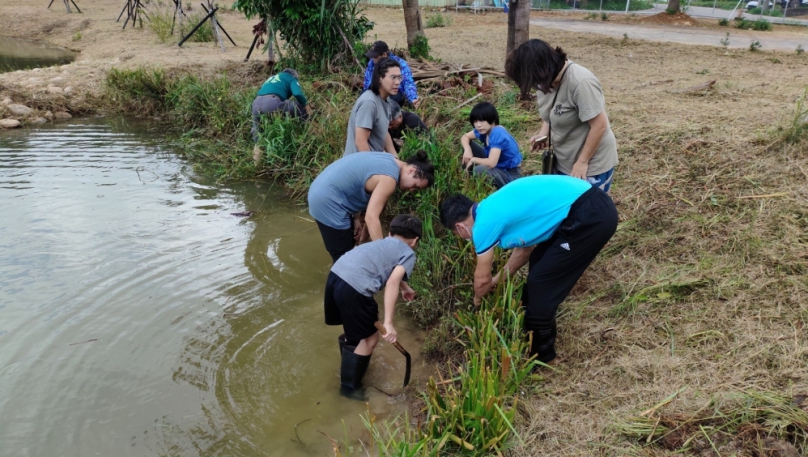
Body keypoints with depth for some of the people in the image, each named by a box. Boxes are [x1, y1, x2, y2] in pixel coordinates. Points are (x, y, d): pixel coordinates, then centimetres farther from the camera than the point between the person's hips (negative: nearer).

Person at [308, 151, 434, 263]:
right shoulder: (389, 178, -21)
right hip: (327, 203, -10)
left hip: (323, 192, 10)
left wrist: (357, 219, 6)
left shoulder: (389, 161, 8)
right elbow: (371, 217, -27)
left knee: (349, 244, 21)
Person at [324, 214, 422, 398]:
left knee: (355, 328, 30)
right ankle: (350, 386, 22)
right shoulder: (408, 253, 7)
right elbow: (392, 282, -10)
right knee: (369, 337, 12)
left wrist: (405, 288, 67)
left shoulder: (383, 243, 30)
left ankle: (349, 364, 50)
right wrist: (388, 323, -14)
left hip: (335, 275, 8)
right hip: (353, 288, -8)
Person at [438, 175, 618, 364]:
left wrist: (477, 299, 27)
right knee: (539, 263, 23)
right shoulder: (494, 206, 17)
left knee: (541, 284, 3)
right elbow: (524, 246, 30)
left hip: (590, 218, -10)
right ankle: (532, 323, 41)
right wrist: (498, 279, 39)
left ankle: (539, 352, 20)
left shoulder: (483, 224, -7)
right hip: (592, 204, 10)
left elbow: (482, 279, 6)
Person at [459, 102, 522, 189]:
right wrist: (467, 150, -13)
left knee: (479, 170, -35)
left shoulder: (498, 134, -29)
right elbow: (465, 137, 9)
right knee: (469, 145, 1)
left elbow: (491, 163, -37)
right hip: (497, 166, 8)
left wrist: (473, 159, -18)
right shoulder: (484, 129, -5)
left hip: (510, 175, -8)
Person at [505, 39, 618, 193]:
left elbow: (600, 125, -26)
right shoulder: (550, 79, -3)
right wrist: (543, 134, -4)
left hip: (592, 166, -8)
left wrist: (582, 162, -20)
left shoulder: (581, 83, -28)